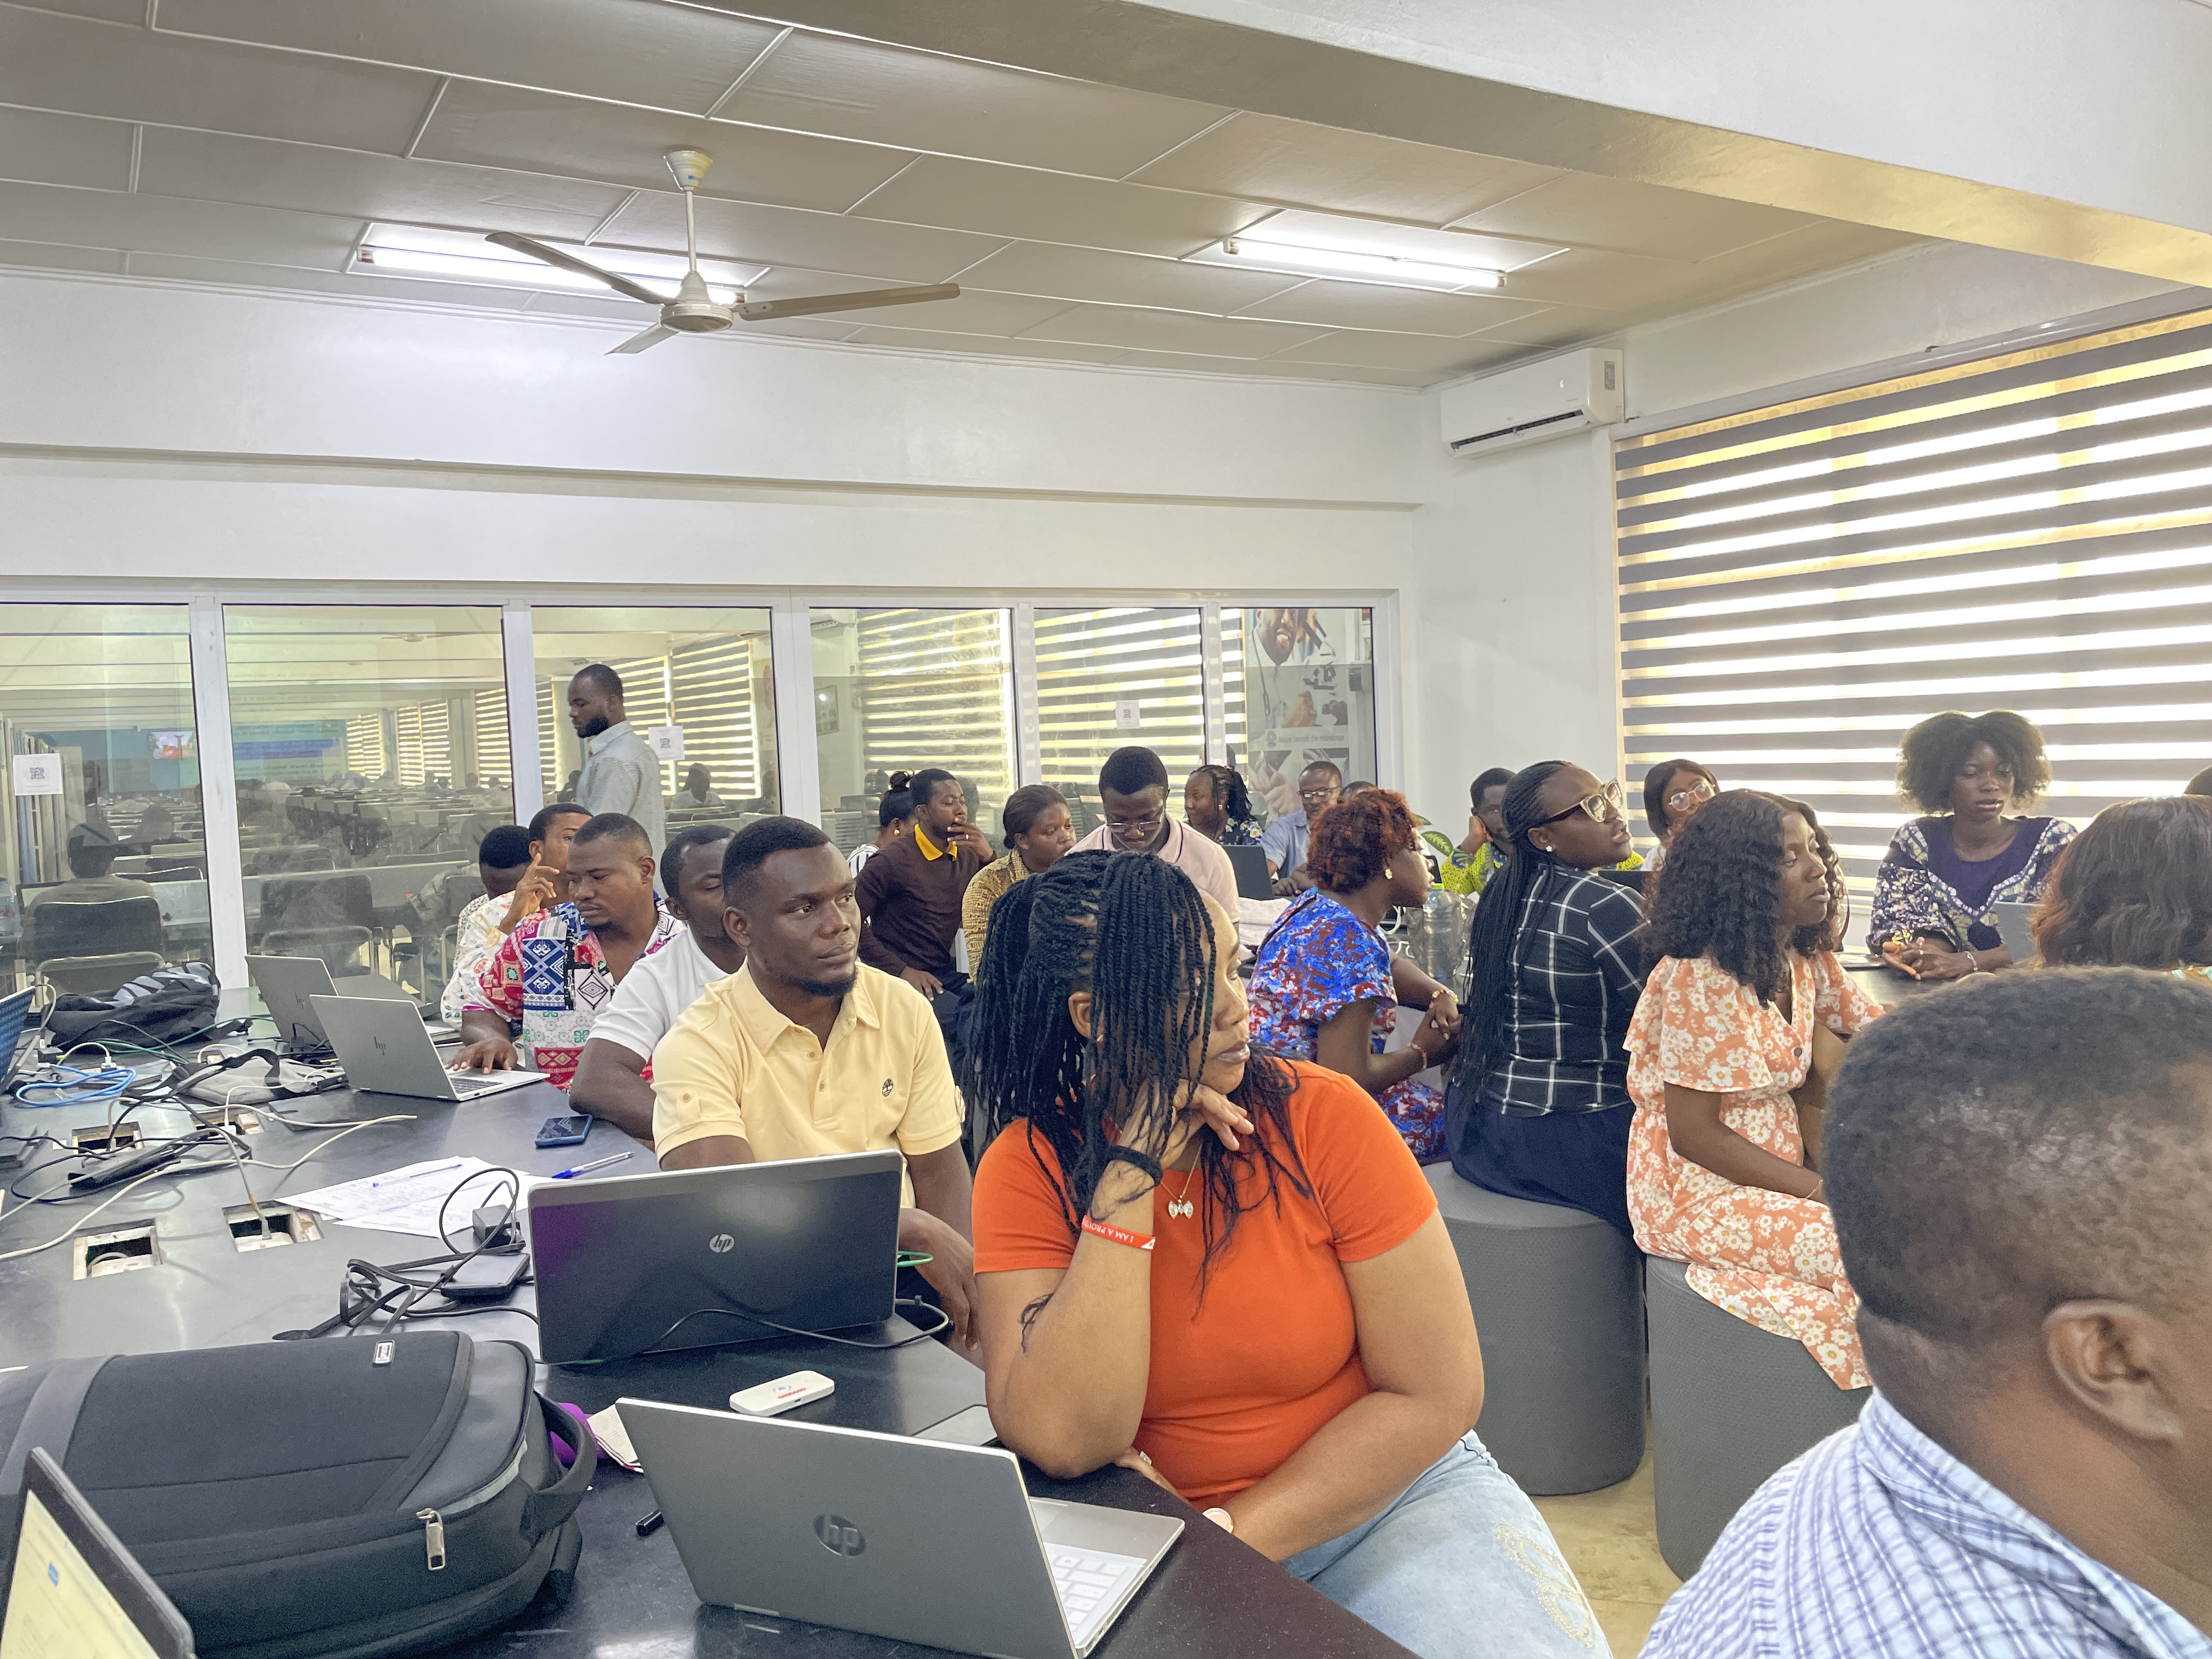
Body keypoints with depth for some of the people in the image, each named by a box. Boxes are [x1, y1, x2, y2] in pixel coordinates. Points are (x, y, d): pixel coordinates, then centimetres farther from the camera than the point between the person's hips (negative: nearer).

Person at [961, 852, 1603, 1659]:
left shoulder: (1322, 1116, -11)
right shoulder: (1028, 1169, -9)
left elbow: (1436, 1394, -10)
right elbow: (1063, 1442, -21)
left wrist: (1228, 1537, -16)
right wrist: (1131, 1171, -24)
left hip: (1379, 1496, 0)